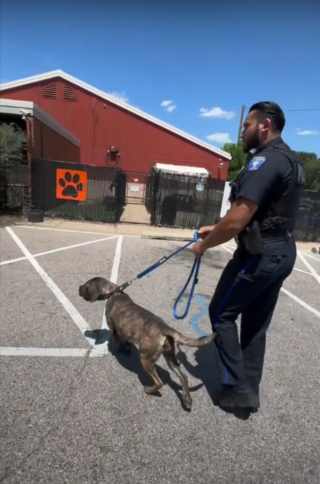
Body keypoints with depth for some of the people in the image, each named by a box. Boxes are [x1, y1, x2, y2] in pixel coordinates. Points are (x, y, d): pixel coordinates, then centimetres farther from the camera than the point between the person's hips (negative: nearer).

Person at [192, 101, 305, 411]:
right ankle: (249, 390, 30)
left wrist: (205, 245, -9)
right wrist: (217, 229, 16)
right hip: (283, 251, 10)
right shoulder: (289, 161, 15)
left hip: (260, 254, -10)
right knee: (256, 323, 17)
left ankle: (238, 388, 16)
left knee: (222, 313, 7)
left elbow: (237, 221, -26)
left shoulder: (264, 161, -18)